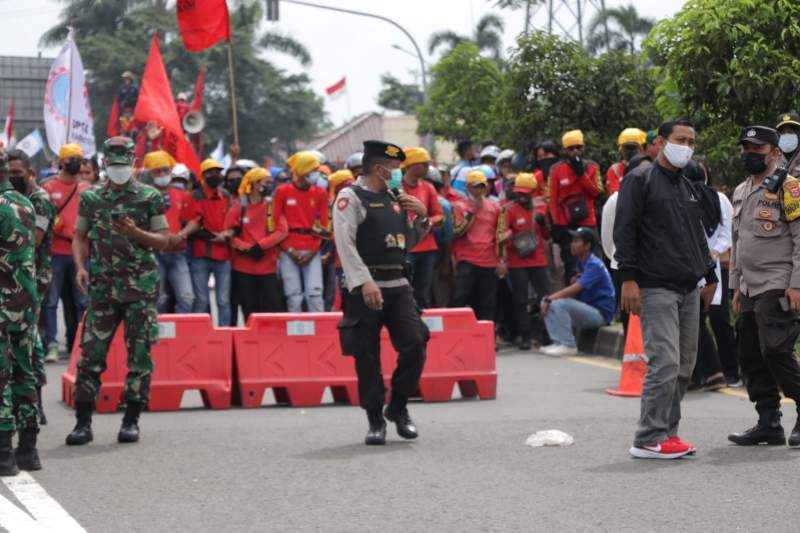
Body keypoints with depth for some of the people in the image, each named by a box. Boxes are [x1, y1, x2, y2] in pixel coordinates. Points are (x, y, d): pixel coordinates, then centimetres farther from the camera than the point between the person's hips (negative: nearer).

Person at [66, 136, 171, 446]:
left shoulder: (150, 197, 3)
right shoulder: (91, 198, 10)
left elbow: (164, 241, 2)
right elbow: (79, 237, 12)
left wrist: (135, 232, -15)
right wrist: (80, 267, -6)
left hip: (141, 286, -1)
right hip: (102, 287, 2)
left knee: (140, 354, 0)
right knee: (91, 353, -2)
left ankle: (132, 420, 9)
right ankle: (83, 421, 3)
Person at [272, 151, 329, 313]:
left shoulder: (320, 193, 8)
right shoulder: (282, 191, 2)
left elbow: (323, 226, 7)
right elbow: (276, 223, 2)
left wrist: (313, 251, -4)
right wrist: (289, 249, -6)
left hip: (311, 252, 1)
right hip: (289, 252, -1)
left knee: (315, 294, -7)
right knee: (294, 297, -4)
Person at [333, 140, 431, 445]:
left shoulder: (394, 199, 17)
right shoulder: (351, 197, -4)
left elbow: (408, 242, 26)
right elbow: (345, 243, -15)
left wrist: (421, 217, 8)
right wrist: (364, 282, -25)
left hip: (398, 285, 6)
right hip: (365, 288, -6)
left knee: (415, 345, -3)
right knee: (367, 357, 0)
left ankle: (398, 407, 16)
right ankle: (375, 421, 11)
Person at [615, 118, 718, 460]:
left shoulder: (687, 187, 21)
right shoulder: (640, 179, -3)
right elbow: (624, 230, -9)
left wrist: (710, 277, 27)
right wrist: (628, 278, -16)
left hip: (689, 289, 8)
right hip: (656, 288, -8)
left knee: (684, 365, 7)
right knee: (665, 362, -14)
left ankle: (666, 431, 14)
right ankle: (649, 439, -10)